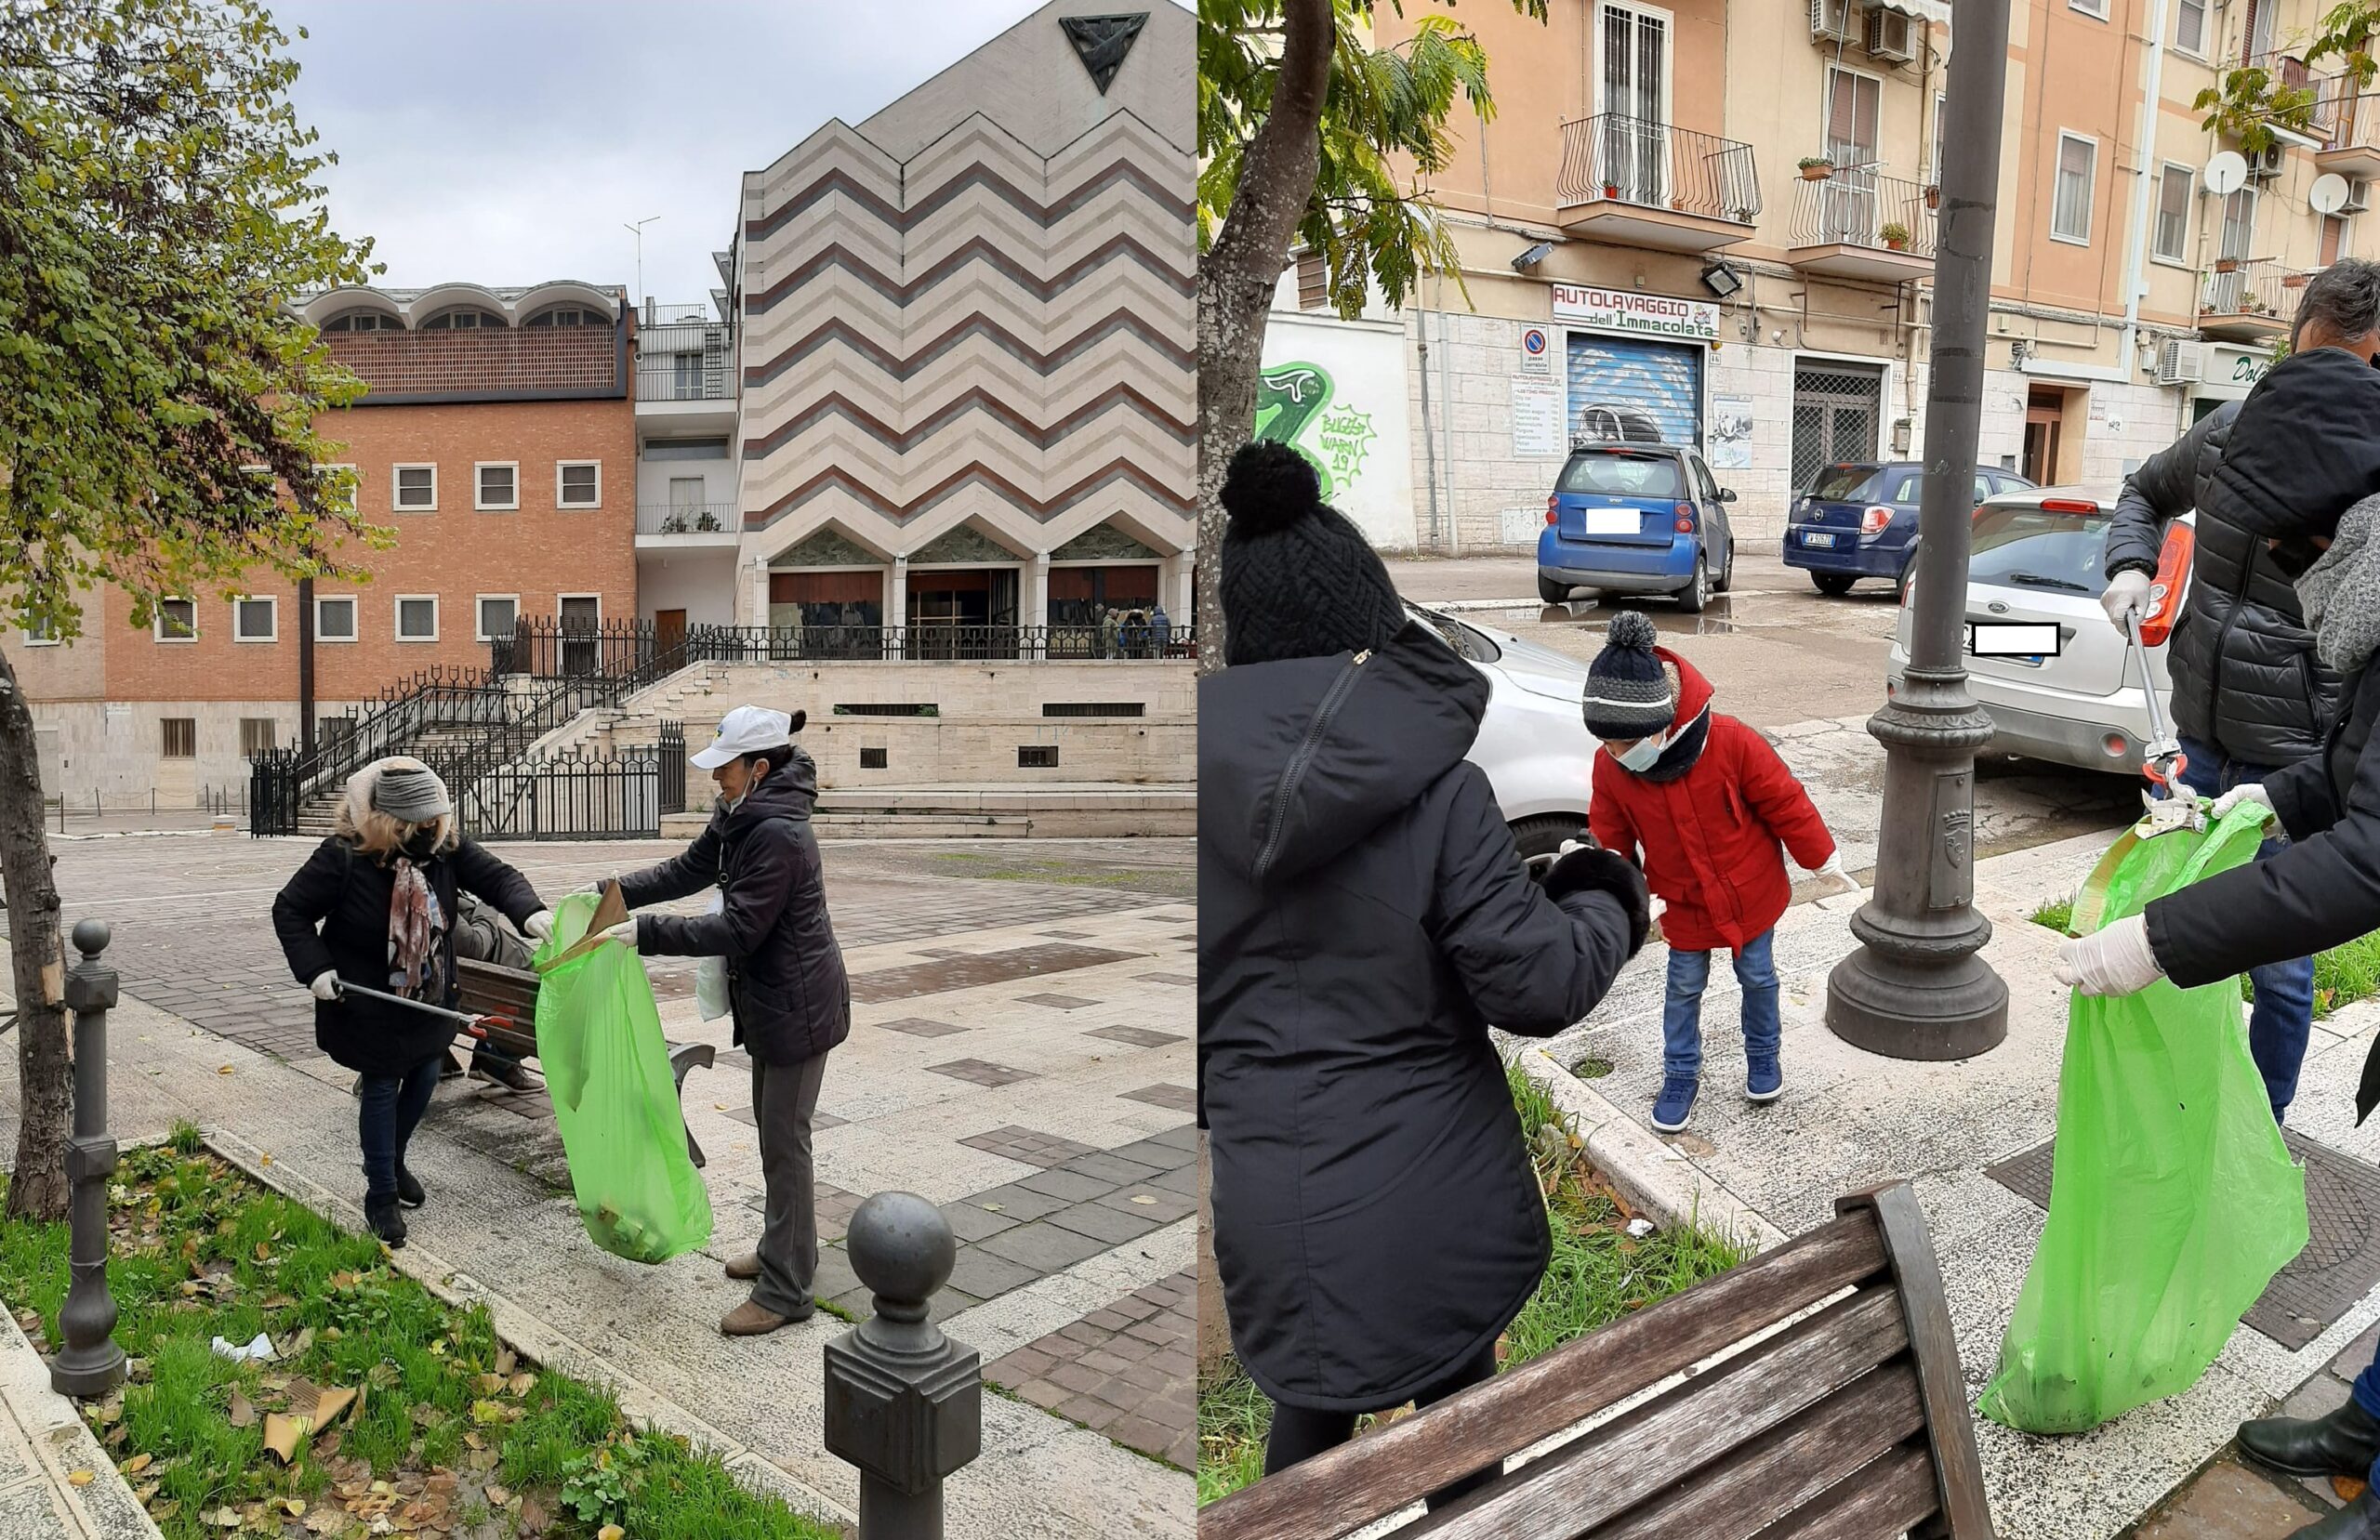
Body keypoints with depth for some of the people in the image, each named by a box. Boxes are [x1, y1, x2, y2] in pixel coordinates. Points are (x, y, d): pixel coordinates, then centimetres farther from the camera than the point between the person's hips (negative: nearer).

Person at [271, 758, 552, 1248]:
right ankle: (381, 1195, 21)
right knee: (382, 1089, 4)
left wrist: (529, 911, -35)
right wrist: (315, 968, -22)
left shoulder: (446, 846, -12)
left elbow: (496, 876, -14)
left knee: (424, 1078, 18)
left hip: (428, 999, 5)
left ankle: (392, 1162, 44)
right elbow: (290, 910, -12)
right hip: (368, 1004, -5)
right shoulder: (342, 856, -23)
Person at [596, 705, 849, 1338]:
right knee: (774, 1131, 21)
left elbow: (737, 930, -26)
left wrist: (646, 932, -23)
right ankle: (782, 1250, 36)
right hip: (769, 1000, 10)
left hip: (797, 1006, -10)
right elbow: (688, 870, 15)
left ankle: (787, 1290, 6)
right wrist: (615, 893, 5)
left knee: (784, 1142, -3)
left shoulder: (778, 836, -26)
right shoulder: (740, 817, 5)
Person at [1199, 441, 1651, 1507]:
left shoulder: (1207, 776, -9)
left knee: (1310, 1404, 26)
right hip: (1431, 1190, -1)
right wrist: (1611, 910, 5)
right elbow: (1537, 985, -14)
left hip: (1269, 1192, 2)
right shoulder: (1433, 788, -17)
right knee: (1455, 1391, 24)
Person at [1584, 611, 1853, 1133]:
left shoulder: (1731, 743, -30)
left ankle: (1763, 1055, 42)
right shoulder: (1610, 768, -20)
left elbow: (1785, 804, -16)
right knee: (1684, 987, 11)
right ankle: (1680, 1074, 30)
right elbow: (1611, 839, -4)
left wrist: (1824, 860, -4)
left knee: (1757, 977, 17)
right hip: (1683, 904, 1)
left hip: (1751, 892, -1)